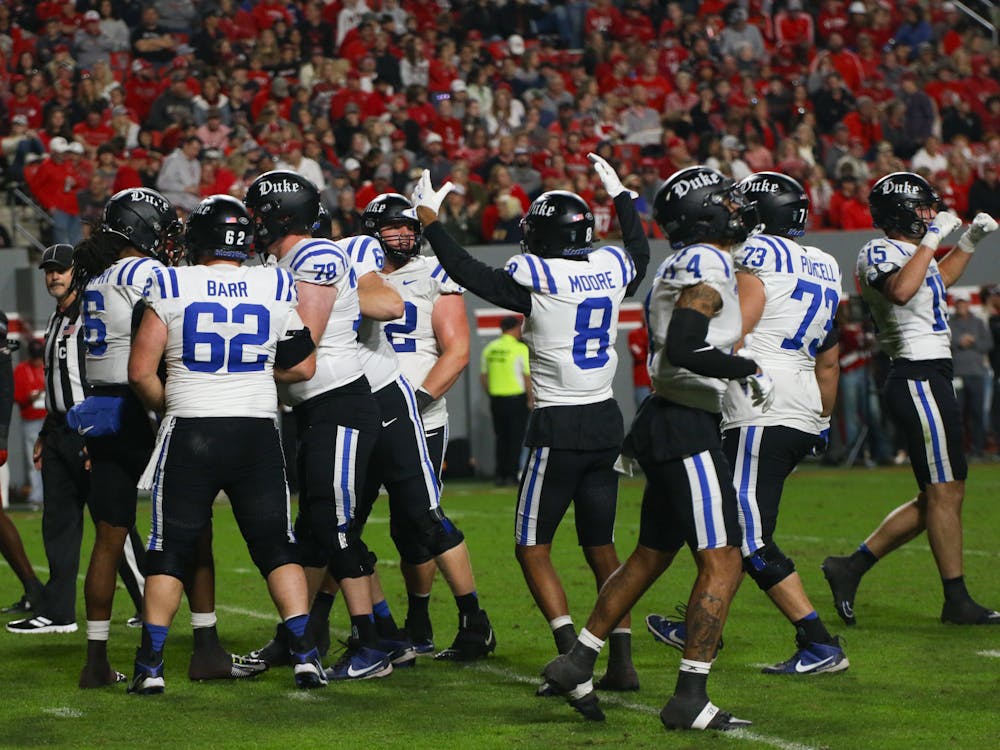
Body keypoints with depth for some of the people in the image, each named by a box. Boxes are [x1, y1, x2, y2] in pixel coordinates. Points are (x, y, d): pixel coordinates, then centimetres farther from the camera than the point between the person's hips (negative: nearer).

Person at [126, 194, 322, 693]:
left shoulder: (171, 288, -5)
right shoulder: (276, 288, 2)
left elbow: (141, 371, -5)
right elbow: (304, 367, 8)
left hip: (189, 433, -1)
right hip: (257, 432, 2)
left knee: (170, 551, 7)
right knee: (277, 547, 9)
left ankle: (150, 665, 5)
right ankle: (305, 655, 1)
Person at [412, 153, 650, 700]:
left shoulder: (537, 279, -15)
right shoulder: (612, 269, 1)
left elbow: (469, 273, -4)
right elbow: (639, 252, 26)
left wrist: (429, 221, 7)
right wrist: (621, 196, 39)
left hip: (558, 427, -6)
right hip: (606, 420, 6)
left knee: (532, 548, 3)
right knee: (601, 547, 14)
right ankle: (622, 661, 10)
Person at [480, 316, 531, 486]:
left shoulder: (489, 349, 6)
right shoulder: (520, 348, -11)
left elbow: (483, 376, 10)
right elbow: (527, 376, -13)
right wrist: (530, 400, -4)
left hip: (496, 399, 5)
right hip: (516, 398, -5)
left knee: (500, 437, 12)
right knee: (516, 438, 2)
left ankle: (500, 475, 10)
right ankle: (511, 474, -1)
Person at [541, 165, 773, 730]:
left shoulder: (683, 267, 16)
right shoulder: (708, 266, -14)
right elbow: (685, 351, -24)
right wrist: (751, 371, -14)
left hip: (666, 425, 10)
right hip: (686, 429, -10)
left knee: (651, 557, 20)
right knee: (722, 563, -9)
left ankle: (576, 663, 25)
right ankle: (690, 699, -11)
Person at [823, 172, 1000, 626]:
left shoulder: (909, 252, 18)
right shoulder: (878, 253, -10)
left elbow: (940, 279, 40)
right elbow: (901, 291, -32)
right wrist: (932, 239, -25)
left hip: (929, 380, 10)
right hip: (919, 379, -10)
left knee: (937, 496, 11)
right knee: (945, 492, -5)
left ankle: (851, 567, 14)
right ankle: (957, 602, 1)